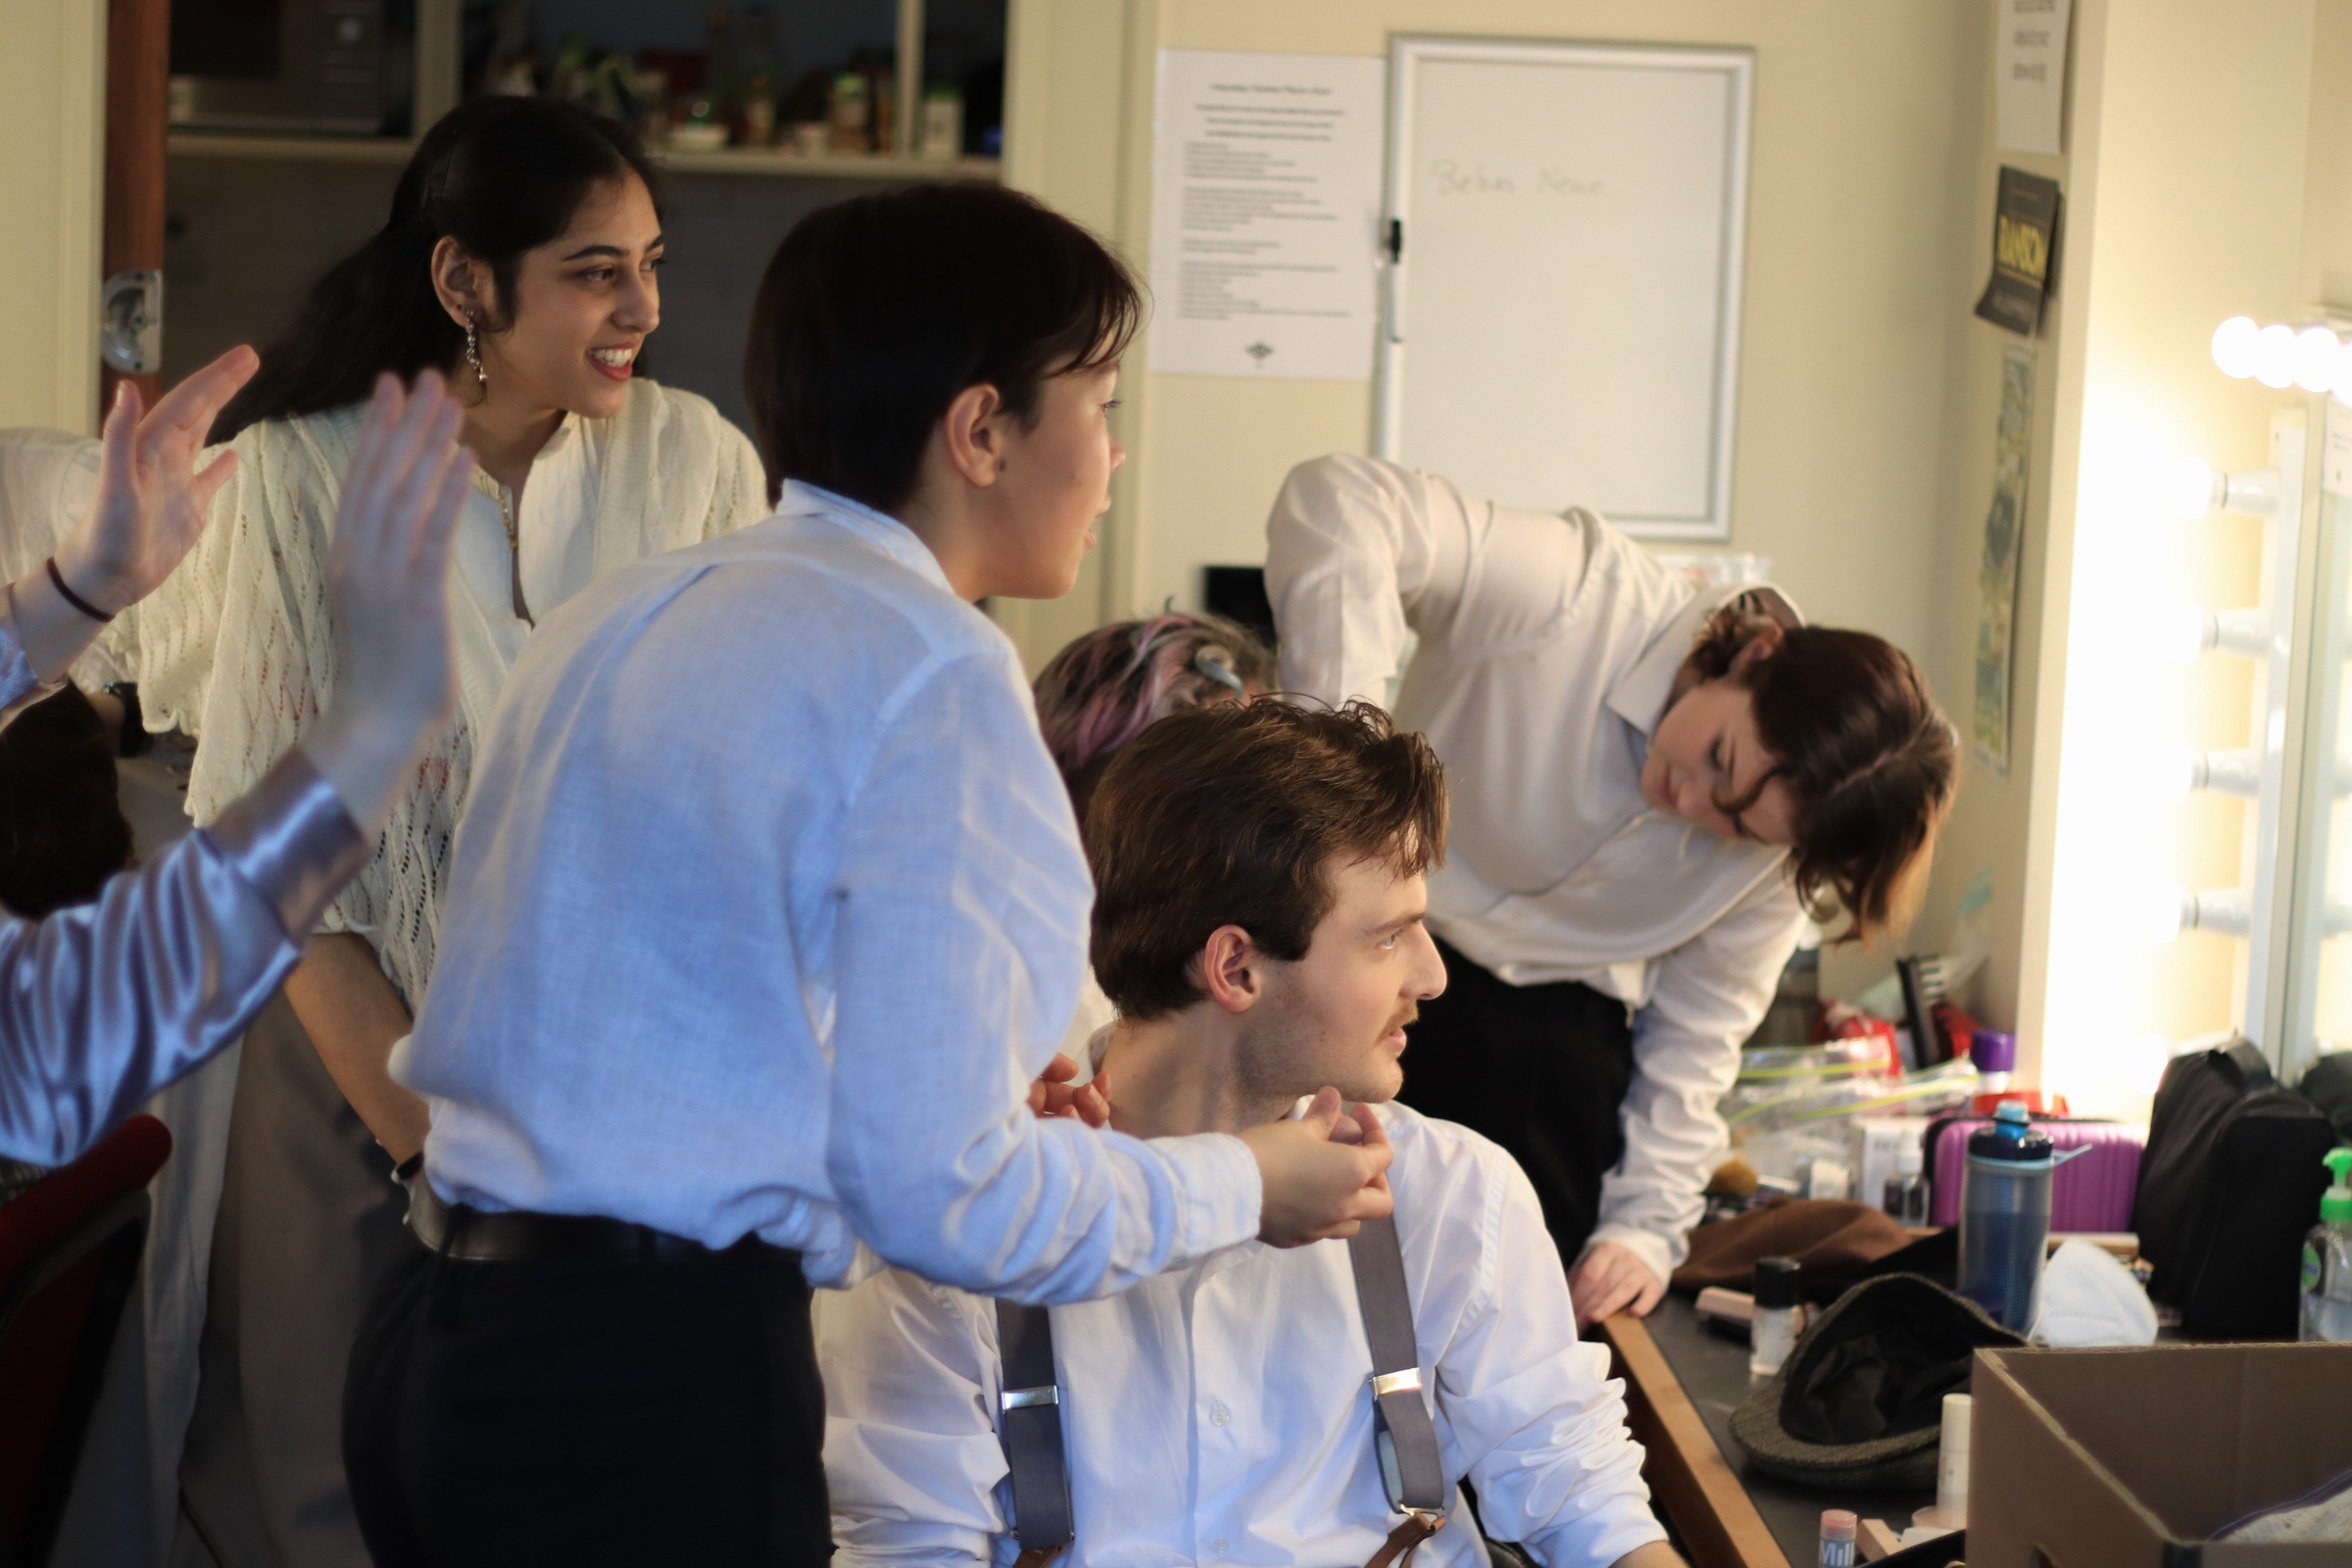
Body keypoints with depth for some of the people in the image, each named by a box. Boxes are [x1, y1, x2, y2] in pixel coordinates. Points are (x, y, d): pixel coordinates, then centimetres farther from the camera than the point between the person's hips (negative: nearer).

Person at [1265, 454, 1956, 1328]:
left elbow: (1696, 1035, 1)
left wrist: (1646, 1228, -8)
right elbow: (1339, 502, -37)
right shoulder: (1580, 599, -26)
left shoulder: (1779, 860, -11)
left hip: (1564, 1035, 3)